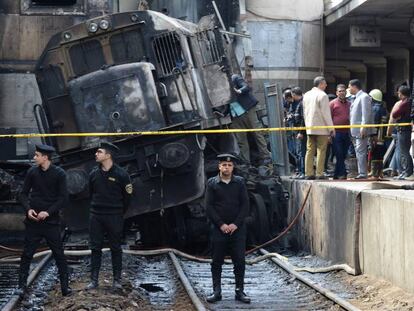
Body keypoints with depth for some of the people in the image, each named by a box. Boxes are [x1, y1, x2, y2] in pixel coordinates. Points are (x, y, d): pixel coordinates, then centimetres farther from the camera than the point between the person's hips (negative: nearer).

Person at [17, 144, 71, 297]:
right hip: (33, 220, 2)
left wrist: (48, 212, -17)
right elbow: (24, 193, 7)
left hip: (51, 220, -2)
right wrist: (28, 209, -11)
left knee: (59, 254, -1)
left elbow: (63, 198, -7)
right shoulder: (32, 172, 2)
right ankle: (22, 285, 10)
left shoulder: (59, 174, -5)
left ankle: (65, 286, 5)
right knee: (27, 254, 2)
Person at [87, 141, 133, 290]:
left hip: (114, 217, -4)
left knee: (116, 248, 4)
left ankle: (117, 279, 11)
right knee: (95, 248, 4)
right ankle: (94, 279, 10)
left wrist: (119, 212, 6)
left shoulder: (121, 174, -9)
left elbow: (127, 195, 0)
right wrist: (95, 208, 14)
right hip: (96, 216, 4)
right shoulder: (94, 174, 4)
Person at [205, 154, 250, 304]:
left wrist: (236, 224, -8)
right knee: (217, 261, 3)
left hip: (237, 228, 1)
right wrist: (221, 224, -10)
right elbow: (209, 207, -2)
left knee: (239, 260, 1)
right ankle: (216, 291, 10)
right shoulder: (212, 183, 2)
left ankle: (240, 291, 8)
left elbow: (245, 204, 2)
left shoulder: (240, 182, 5)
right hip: (218, 228, -1)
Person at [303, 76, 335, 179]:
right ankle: (319, 173, -6)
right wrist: (331, 128, -7)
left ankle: (309, 173, 5)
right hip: (321, 128, -7)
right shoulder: (322, 95, -10)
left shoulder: (306, 95, 12)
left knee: (310, 151, 8)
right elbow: (326, 113, -12)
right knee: (321, 151, -3)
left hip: (310, 128, 7)